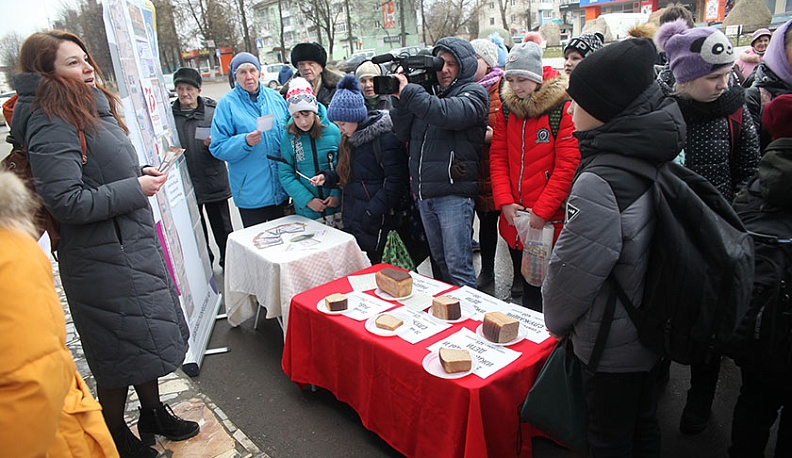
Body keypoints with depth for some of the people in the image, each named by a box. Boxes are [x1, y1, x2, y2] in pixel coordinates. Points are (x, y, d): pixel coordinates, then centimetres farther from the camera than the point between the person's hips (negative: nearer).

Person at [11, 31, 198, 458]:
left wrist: (141, 173, 4)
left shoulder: (91, 109, 12)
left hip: (134, 245, 9)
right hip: (103, 259, -9)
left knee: (150, 333, 18)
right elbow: (66, 202, -24)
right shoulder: (50, 123, -18)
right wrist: (136, 189, -19)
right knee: (121, 348, 6)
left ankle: (154, 414, 38)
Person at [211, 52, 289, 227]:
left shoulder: (275, 97, 6)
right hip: (250, 191, -4)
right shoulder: (227, 104, -6)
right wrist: (245, 142, -25)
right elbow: (217, 148, -9)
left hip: (281, 187, 4)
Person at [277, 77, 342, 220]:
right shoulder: (288, 137, -6)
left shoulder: (333, 131, -7)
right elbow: (285, 174, -5)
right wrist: (307, 200, -14)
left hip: (336, 206, 0)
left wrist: (337, 194, -12)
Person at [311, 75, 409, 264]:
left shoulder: (385, 138, -15)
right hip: (352, 218, 8)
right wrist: (327, 177, 7)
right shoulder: (352, 138, 13)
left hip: (374, 225, -8)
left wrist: (372, 212, -20)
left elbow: (395, 182, -18)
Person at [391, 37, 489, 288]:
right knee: (440, 261, 17)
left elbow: (449, 114, -25)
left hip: (454, 193, -6)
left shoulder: (473, 92, -3)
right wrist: (400, 99, -3)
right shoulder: (429, 93, 15)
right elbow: (404, 133, 11)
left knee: (458, 266, -5)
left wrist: (408, 91, -19)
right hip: (424, 193, 7)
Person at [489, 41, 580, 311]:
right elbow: (498, 157, 5)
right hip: (513, 220, 5)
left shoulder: (563, 109, -10)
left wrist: (541, 212, -17)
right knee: (527, 288, 19)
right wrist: (505, 202, -6)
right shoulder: (507, 109, 7)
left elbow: (567, 166, -15)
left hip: (550, 223, -5)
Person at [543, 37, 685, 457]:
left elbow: (574, 268, -23)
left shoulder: (601, 180, -29)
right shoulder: (660, 155, -2)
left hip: (612, 346, -8)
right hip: (652, 329, 8)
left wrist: (557, 320, -3)